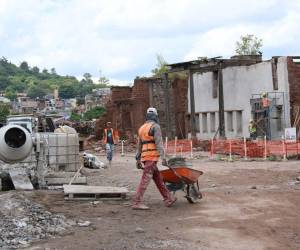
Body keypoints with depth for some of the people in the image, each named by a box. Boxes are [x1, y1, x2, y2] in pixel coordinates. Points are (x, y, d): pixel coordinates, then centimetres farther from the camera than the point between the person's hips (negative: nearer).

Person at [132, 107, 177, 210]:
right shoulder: (155, 126, -7)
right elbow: (159, 143, -17)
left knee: (158, 178, 13)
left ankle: (168, 199, 17)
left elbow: (139, 145, 19)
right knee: (145, 180, -10)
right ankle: (136, 203, -13)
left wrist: (138, 160, 21)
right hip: (152, 156, -8)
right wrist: (163, 157, -20)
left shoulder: (142, 128, 18)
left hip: (145, 157, 8)